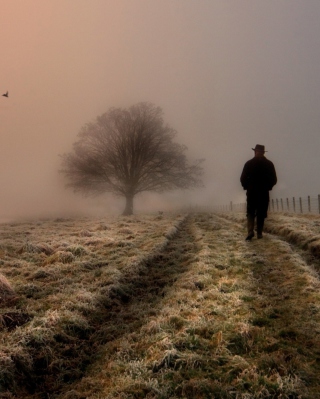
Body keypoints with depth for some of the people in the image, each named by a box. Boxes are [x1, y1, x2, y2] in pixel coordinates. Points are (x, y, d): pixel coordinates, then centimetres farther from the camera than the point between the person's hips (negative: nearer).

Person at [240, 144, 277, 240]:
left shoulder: (249, 163, -3)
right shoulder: (269, 164, 1)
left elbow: (243, 179, -4)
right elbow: (274, 179, 3)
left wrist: (247, 187, 13)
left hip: (251, 192, -1)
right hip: (264, 193, 1)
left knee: (250, 213, 4)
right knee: (261, 213, 9)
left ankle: (250, 231, -14)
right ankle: (259, 233, 7)